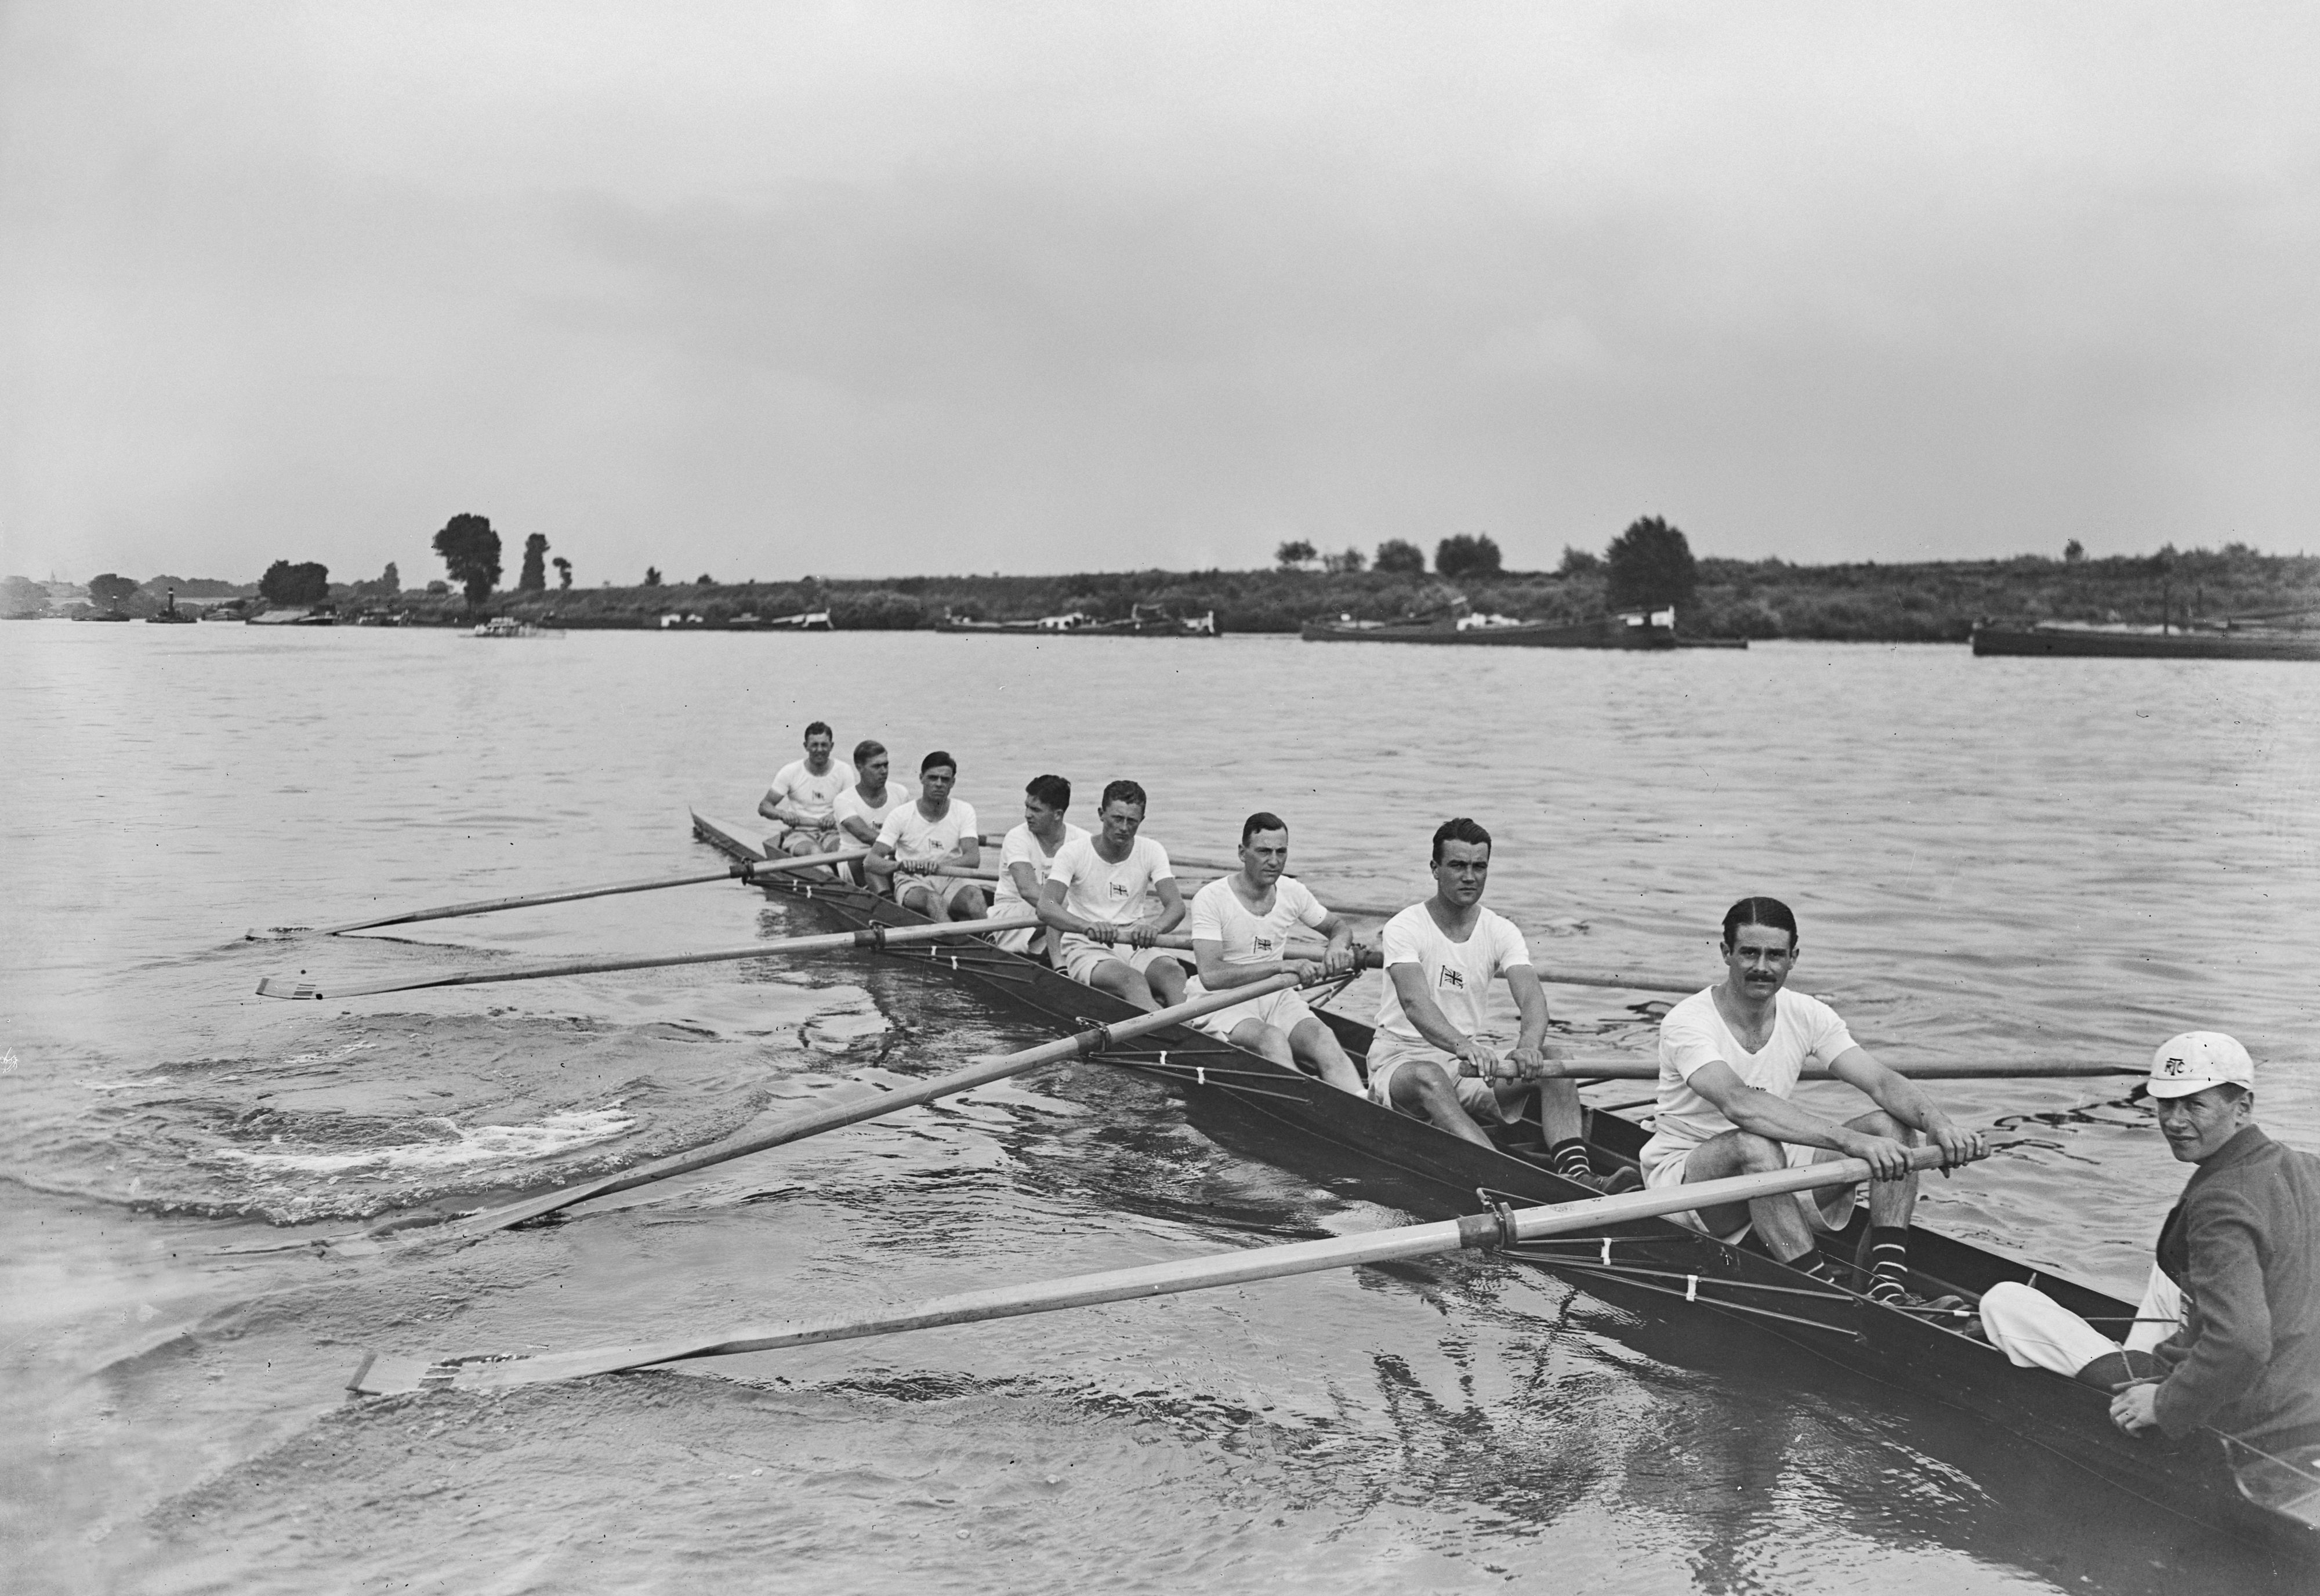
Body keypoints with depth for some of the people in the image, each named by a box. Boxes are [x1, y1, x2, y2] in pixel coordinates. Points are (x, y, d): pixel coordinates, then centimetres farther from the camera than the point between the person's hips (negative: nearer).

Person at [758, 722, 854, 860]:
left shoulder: (844, 771, 4)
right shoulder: (790, 772, 1)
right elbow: (764, 806, 0)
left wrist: (837, 816, -23)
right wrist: (782, 814, -23)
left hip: (831, 832, 1)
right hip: (798, 832, -1)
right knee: (815, 851, -37)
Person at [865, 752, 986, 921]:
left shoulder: (964, 811, 0)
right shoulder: (901, 815, -5)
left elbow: (973, 858, -14)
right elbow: (871, 860, -12)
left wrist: (940, 866, -35)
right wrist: (898, 865, -36)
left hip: (951, 878, 1)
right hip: (913, 882, -1)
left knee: (973, 895, -31)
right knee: (932, 900, -35)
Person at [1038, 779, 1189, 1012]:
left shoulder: (1152, 851, 3)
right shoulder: (1074, 852, -6)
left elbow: (1176, 905, -9)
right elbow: (1045, 907, -19)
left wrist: (1155, 927, -34)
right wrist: (1087, 926, -40)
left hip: (1135, 945, 3)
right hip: (1087, 948, -3)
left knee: (1174, 973, -29)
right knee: (1132, 980, -35)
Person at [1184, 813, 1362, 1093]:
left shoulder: (1293, 892, 4)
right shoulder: (1211, 898, -13)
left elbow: (1339, 927, 21)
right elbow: (1211, 975, -24)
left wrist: (1337, 945, -6)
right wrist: (1282, 966, -30)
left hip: (1276, 997, 5)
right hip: (1222, 1000, -4)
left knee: (1322, 1036, -25)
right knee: (1272, 1039, -35)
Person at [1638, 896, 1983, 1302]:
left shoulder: (1806, 1014, -1)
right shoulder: (1687, 1023, -21)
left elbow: (1882, 1083, -11)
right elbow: (1738, 1103, -38)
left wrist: (1939, 1124, -33)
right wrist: (1850, 1139, -46)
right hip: (1681, 1172, -6)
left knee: (1893, 1125, -13)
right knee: (1754, 1143, -39)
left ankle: (1887, 1284, -25)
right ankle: (1821, 1285, -34)